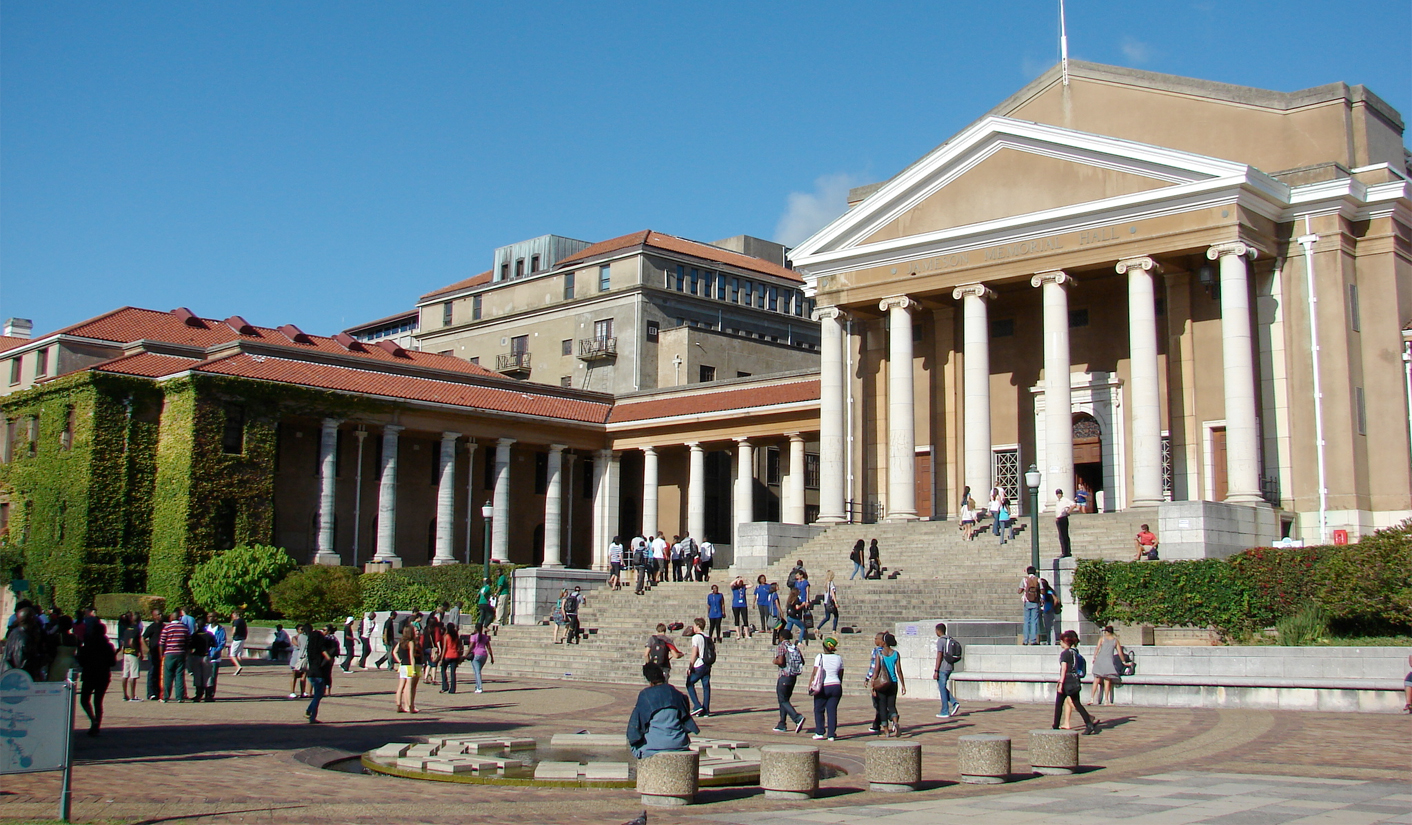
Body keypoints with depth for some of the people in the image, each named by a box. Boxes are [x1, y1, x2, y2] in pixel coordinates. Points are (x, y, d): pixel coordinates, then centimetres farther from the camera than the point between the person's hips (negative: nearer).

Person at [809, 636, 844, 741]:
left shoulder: (820, 657, -6)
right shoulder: (839, 658, 6)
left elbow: (814, 673, -9)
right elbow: (840, 675, 11)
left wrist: (810, 686, -6)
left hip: (823, 687, -3)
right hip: (836, 686, 3)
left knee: (818, 710, 10)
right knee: (832, 711, 5)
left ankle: (820, 733, 7)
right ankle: (831, 734, 2)